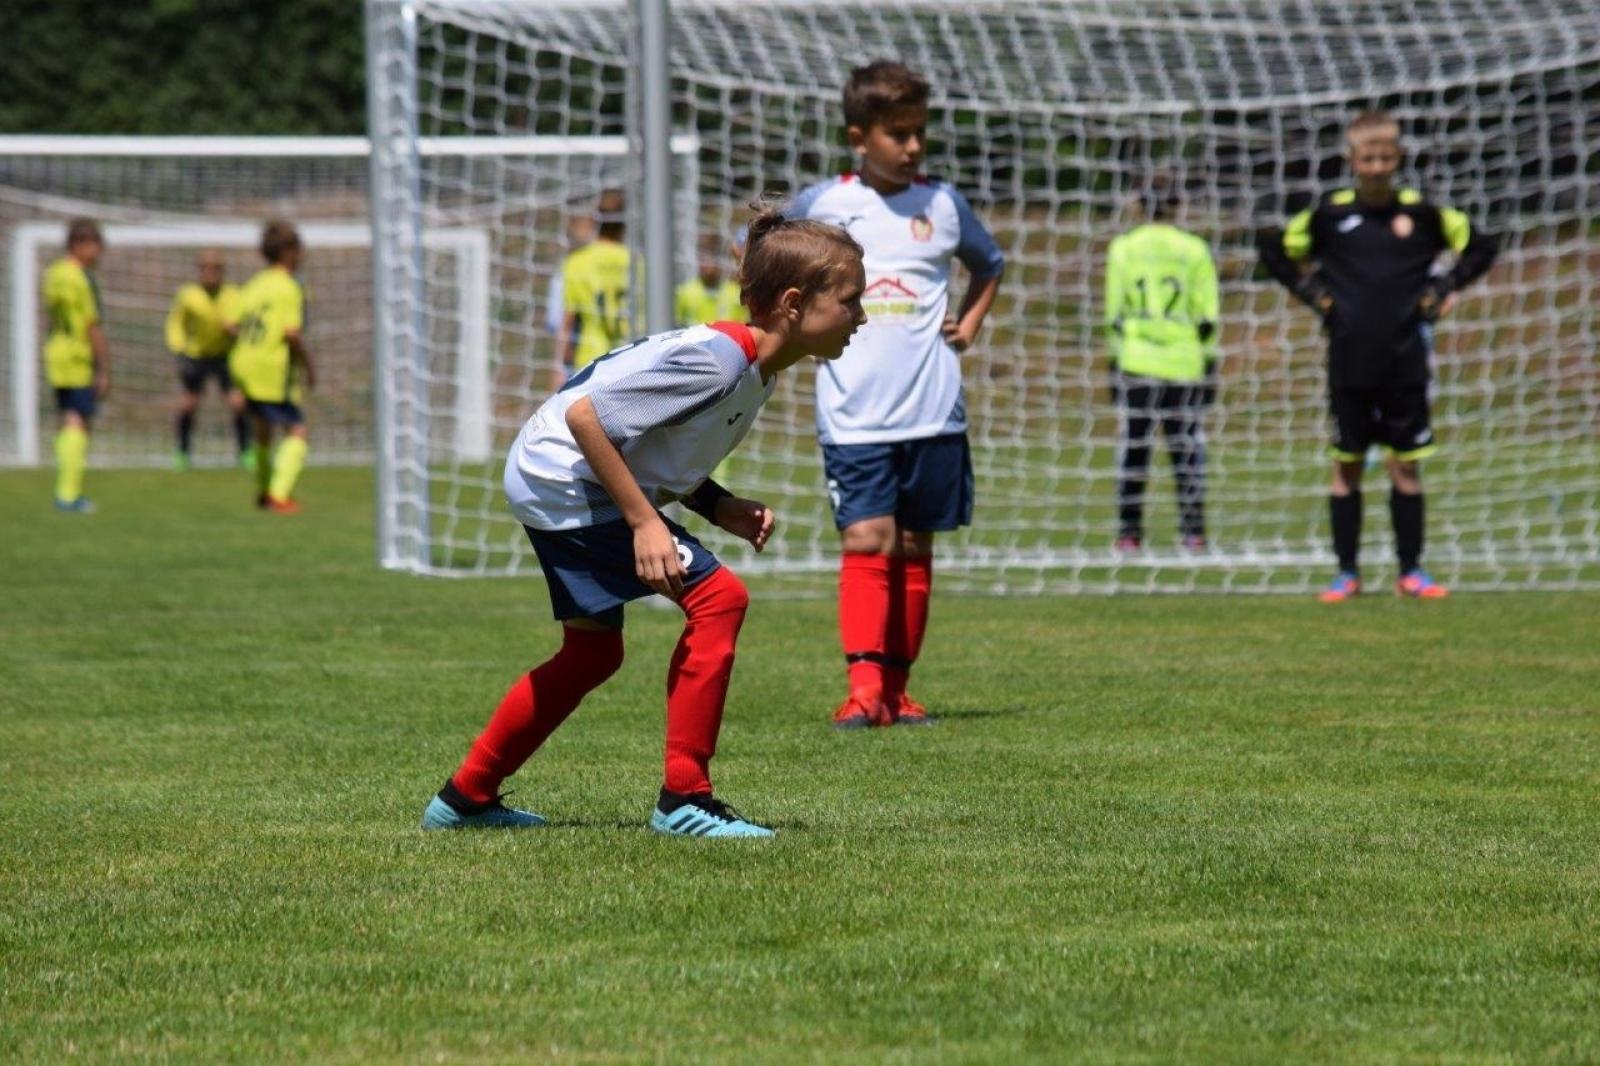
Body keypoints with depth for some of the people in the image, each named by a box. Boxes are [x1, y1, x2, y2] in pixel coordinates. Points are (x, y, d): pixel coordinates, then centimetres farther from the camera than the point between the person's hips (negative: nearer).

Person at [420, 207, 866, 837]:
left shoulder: (756, 370, 4)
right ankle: (684, 800, -13)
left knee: (593, 652, 22)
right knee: (717, 598, -16)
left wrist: (722, 509, -1)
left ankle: (465, 798, 34)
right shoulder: (716, 359, -26)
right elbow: (586, 415, -27)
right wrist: (644, 522, -26)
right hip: (565, 482, -11)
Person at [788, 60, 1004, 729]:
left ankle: (895, 689, 14)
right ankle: (863, 686, -18)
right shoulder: (821, 204, 1)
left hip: (934, 413, 3)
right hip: (853, 414, -3)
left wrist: (969, 325, 13)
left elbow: (989, 265, 28)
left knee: (914, 547, 7)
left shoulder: (942, 205, 8)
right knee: (866, 540, -13)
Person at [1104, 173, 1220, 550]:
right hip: (1184, 363, 0)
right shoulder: (1194, 250, 2)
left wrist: (1114, 359, 9)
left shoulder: (1122, 248, 3)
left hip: (1135, 363, 0)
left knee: (1132, 446, 4)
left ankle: (1128, 531, 3)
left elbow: (1114, 313, 4)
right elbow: (1206, 316, 1)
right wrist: (1209, 363, 7)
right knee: (1187, 446, 6)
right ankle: (1193, 530, 4)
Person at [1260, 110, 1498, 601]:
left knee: (1406, 464, 3)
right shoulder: (1329, 213, -1)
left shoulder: (1421, 212, 0)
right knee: (1347, 464, 4)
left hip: (1405, 362, 0)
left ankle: (1411, 570, 10)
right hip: (1349, 362, 0)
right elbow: (1275, 252, 13)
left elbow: (1479, 246, 13)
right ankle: (1347, 572, 9)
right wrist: (1312, 293, 3)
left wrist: (1443, 290, 2)